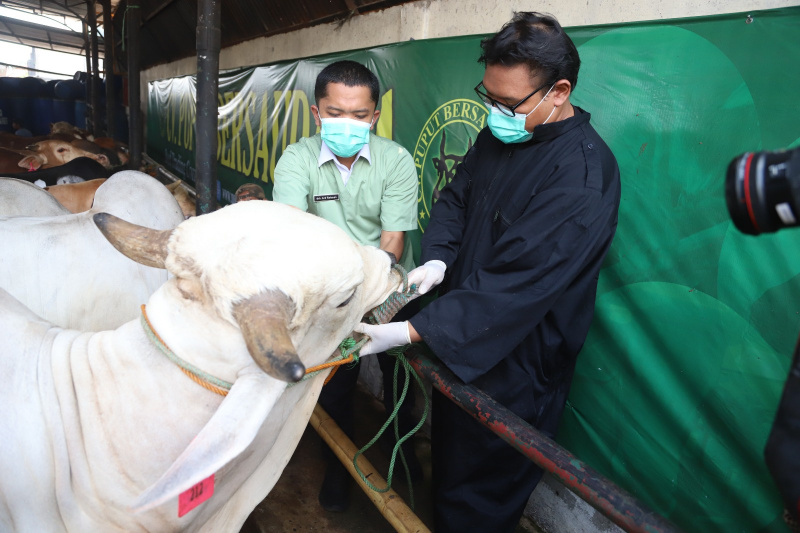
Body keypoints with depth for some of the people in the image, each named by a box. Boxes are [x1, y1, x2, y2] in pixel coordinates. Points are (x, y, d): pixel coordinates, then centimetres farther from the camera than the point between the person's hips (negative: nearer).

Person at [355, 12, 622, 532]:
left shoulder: (583, 176, -25)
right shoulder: (499, 134, 0)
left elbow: (515, 284, -30)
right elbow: (456, 197, 10)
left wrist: (412, 331, -30)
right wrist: (436, 260, -10)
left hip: (510, 370, -7)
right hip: (457, 342, 8)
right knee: (446, 464, 28)